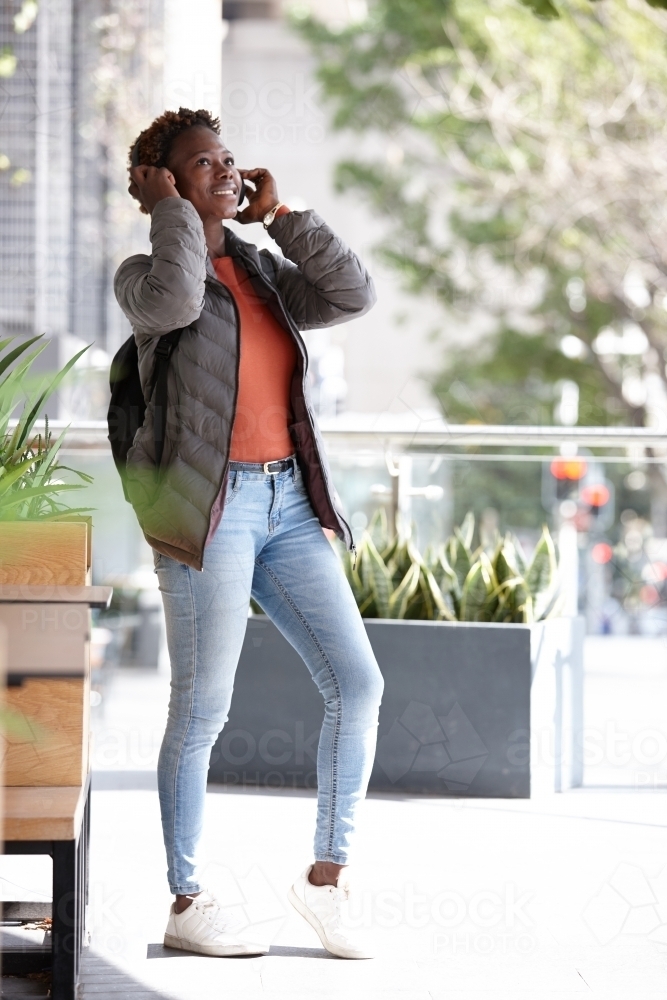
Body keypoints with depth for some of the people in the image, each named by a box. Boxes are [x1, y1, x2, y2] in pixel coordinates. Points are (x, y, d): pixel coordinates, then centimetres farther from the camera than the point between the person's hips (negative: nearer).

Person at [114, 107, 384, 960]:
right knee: (202, 712, -2)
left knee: (357, 683, -1)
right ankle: (187, 905, 9)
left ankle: (326, 876, 11)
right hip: (206, 506, -6)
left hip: (287, 504, 6)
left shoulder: (263, 272, 16)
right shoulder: (143, 276, -1)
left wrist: (279, 213, 5)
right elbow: (175, 300, -25)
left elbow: (353, 296, 2)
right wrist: (169, 208, -10)